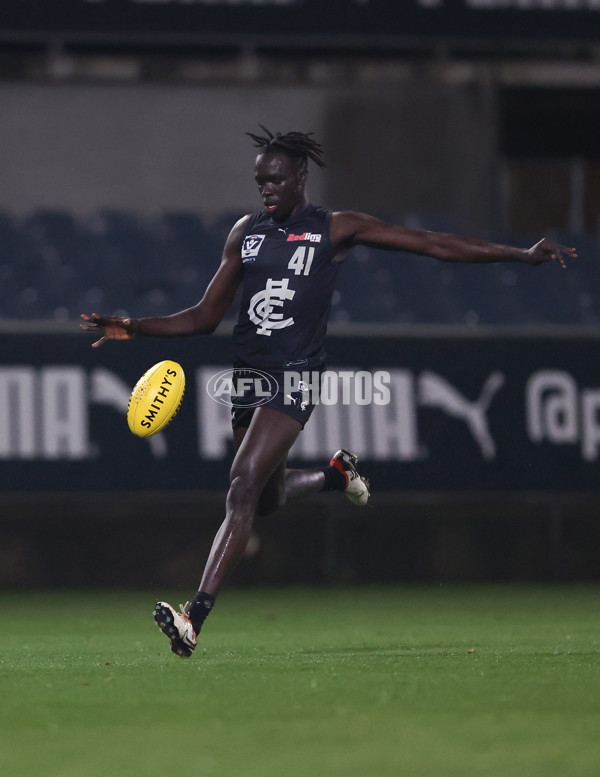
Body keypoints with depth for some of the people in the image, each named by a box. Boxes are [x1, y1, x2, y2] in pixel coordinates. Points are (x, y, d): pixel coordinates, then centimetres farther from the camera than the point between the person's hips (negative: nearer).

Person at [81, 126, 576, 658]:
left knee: (243, 488, -20)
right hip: (248, 372, 6)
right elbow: (206, 317, 15)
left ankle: (195, 618, -27)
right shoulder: (246, 232, 11)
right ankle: (336, 474, 52)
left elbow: (433, 245, -2)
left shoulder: (335, 230, -2)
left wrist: (523, 255, -4)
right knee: (267, 498, 18)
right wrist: (133, 329, 3)